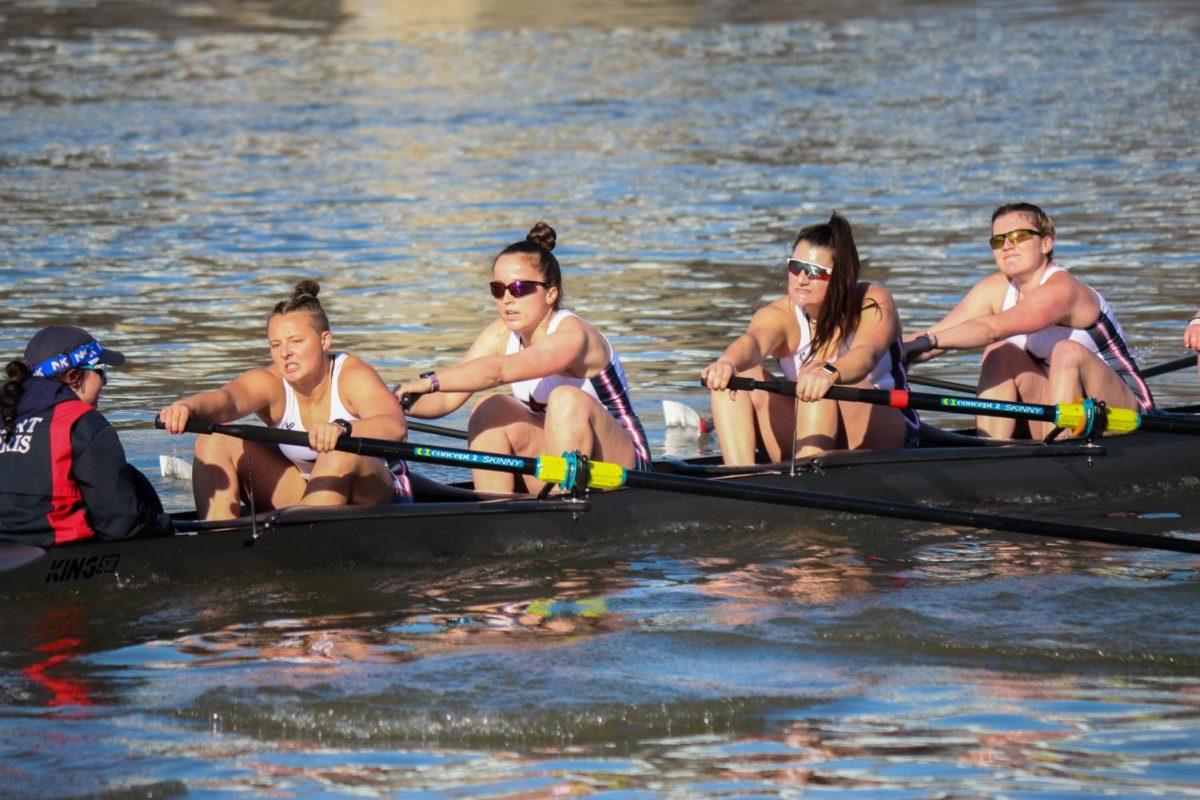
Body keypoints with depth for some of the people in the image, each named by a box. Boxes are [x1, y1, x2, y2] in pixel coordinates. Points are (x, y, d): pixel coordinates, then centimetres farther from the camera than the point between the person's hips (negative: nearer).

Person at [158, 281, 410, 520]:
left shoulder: (352, 376, -20)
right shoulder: (269, 382, -13)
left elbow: (396, 426, -39)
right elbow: (225, 400, -36)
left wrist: (342, 428, -60)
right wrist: (190, 407, -60)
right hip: (297, 495, 4)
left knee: (341, 452, -36)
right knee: (214, 441, -12)